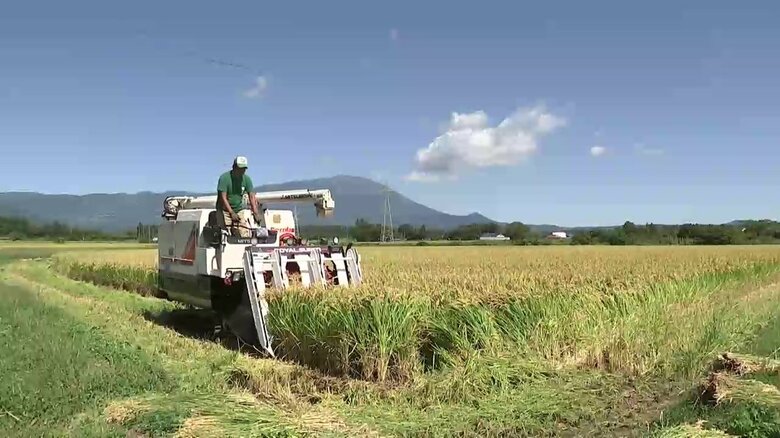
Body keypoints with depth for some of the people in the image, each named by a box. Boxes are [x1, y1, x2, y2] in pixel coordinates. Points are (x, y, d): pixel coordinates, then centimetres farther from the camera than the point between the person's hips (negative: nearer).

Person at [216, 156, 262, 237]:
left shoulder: (246, 179, 0)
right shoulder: (224, 177, -12)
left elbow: (251, 197, -5)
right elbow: (223, 197, -18)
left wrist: (256, 213, -17)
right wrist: (231, 212, -28)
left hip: (239, 210, 4)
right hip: (225, 210, -4)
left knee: (245, 235, -9)